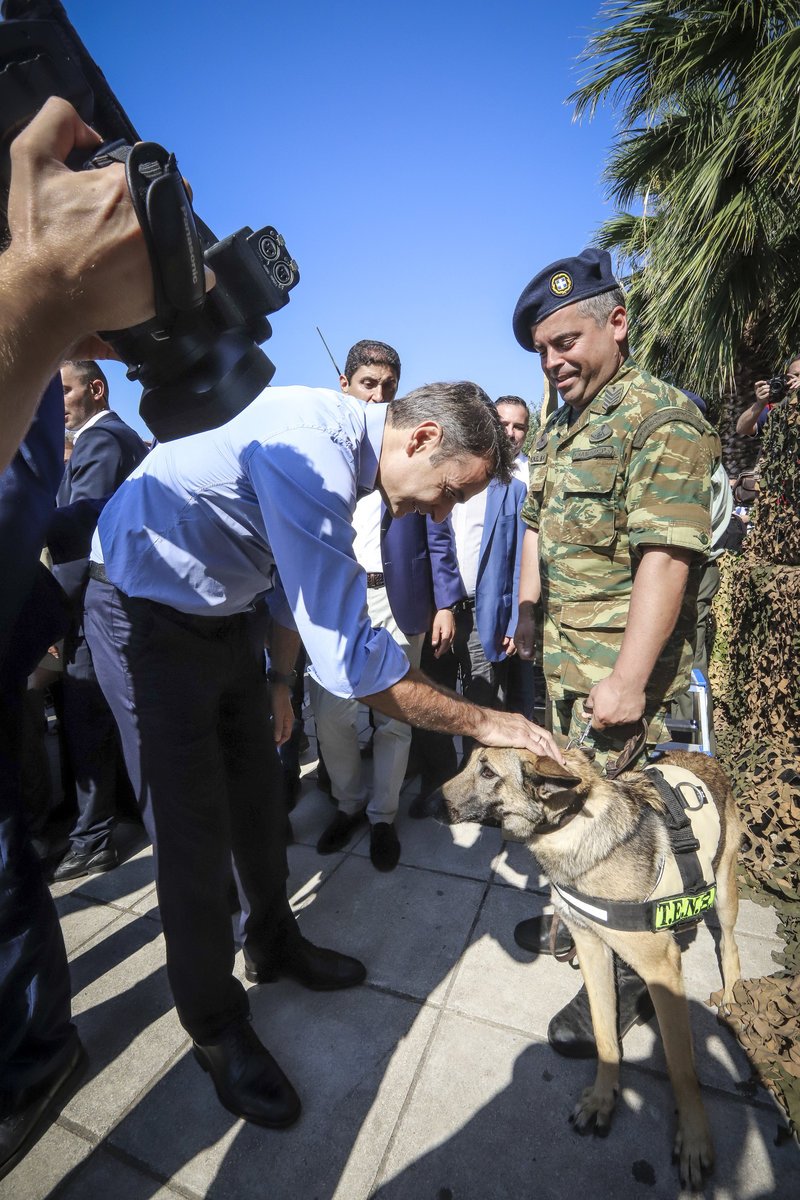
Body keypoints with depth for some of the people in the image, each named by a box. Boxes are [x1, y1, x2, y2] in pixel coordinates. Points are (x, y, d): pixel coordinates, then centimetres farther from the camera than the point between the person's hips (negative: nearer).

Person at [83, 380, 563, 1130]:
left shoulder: (342, 449, 1)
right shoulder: (310, 446, -30)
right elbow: (350, 660, -35)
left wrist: (280, 681, 20)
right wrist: (480, 722, -23)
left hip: (225, 615, 9)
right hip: (149, 617, -8)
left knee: (258, 798, 17)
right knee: (194, 833, 0)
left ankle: (271, 943, 41)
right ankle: (215, 1028, 25)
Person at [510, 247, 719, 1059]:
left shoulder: (661, 420, -12)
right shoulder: (558, 429, 16)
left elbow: (666, 558, -21)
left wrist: (628, 679, -24)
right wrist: (526, 616, 14)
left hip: (620, 665, -8)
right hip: (561, 657, 8)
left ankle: (625, 976, 25)